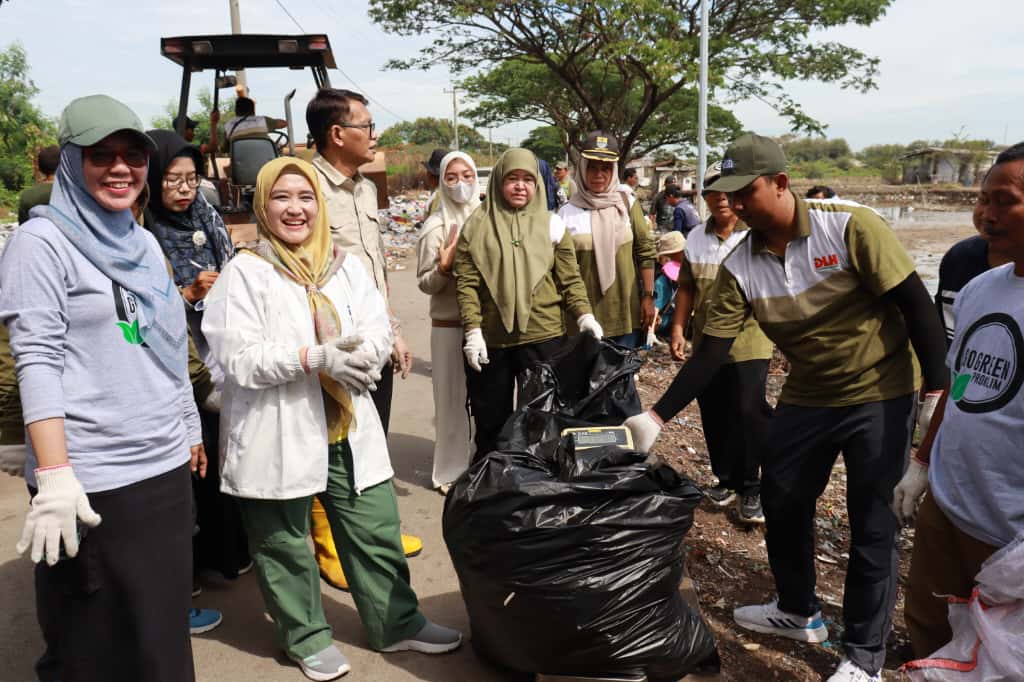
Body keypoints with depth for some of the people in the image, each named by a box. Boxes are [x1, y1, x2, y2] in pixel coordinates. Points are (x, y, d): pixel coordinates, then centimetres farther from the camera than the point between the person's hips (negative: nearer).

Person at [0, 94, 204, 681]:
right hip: (90, 480, -6)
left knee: (163, 627, 15)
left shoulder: (145, 243, 13)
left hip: (166, 466, 6)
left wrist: (192, 429, 20)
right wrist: (54, 475, -21)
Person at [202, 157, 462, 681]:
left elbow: (380, 329, 4)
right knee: (286, 545, 11)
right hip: (278, 436, -4)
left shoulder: (345, 264, 8)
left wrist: (361, 353, -19)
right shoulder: (244, 271, -7)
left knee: (377, 532, 13)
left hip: (349, 430, 4)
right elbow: (238, 358, -15)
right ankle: (306, 637, 33)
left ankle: (396, 624, 32)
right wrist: (315, 358, -24)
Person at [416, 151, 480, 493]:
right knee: (454, 399, 3)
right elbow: (425, 283, -4)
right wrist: (444, 267, -21)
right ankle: (451, 470, 16)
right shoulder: (436, 226, -4)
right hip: (450, 325, -3)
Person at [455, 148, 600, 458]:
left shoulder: (551, 225, 5)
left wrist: (584, 315, -10)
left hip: (543, 337, 0)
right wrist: (472, 330, -11)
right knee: (490, 418, 12)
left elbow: (570, 279, 5)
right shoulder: (477, 226, 3)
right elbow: (466, 284, -1)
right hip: (489, 339, 0)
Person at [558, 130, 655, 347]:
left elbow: (646, 252, 3)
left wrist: (648, 296, -2)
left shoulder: (627, 204, 2)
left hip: (625, 313, 1)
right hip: (584, 316, -1)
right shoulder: (568, 212, -1)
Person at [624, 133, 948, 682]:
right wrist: (656, 416, -15)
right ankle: (798, 612, 37)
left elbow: (915, 302, -16)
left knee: (872, 523, 2)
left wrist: (938, 390, -16)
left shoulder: (849, 227, -21)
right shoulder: (739, 267, -9)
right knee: (781, 501, 13)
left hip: (881, 393, -5)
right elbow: (710, 351, -10)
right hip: (807, 395, 5)